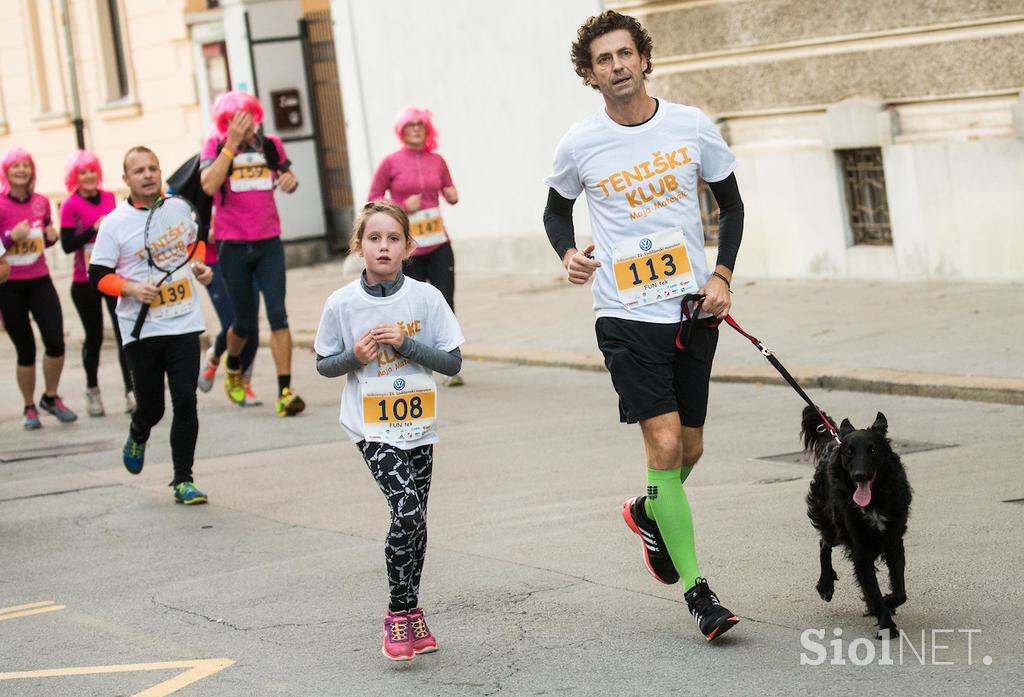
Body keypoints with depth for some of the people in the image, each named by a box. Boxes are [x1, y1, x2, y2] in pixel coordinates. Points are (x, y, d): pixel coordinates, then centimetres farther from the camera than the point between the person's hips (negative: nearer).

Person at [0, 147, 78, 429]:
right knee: (26, 350, 1)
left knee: (56, 342, -8)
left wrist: (51, 236, -1)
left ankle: (51, 397, 15)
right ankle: (29, 408, 18)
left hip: (40, 281, 3)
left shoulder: (41, 202, 5)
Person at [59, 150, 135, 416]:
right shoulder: (70, 205, -7)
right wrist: (95, 228, -21)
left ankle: (131, 392, -7)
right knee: (94, 337, 7)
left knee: (124, 333, -8)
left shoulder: (109, 198, 6)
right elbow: (67, 245, -13)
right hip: (85, 282, -3)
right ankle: (92, 390, 26)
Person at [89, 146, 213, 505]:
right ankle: (138, 436, 41)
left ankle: (183, 481, 5)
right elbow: (98, 275, -3)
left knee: (185, 400, -6)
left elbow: (196, 242, 24)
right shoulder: (114, 223, -6)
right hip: (141, 329, -2)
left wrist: (200, 266, 5)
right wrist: (131, 289, -18)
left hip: (184, 323, 2)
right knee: (151, 407, 3)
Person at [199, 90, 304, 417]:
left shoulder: (270, 146, 4)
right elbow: (209, 185, -23)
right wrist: (232, 144, -24)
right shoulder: (215, 148, -5)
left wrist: (290, 179, -4)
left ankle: (285, 391, -12)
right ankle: (232, 365, 40)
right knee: (245, 323, 7)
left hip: (269, 242, 2)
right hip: (233, 245, -2)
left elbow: (287, 176, 21)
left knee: (278, 314, -11)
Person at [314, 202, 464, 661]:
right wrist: (354, 356, -15)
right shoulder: (341, 304, -6)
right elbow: (324, 364, 5)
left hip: (418, 425, 3)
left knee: (416, 521, 10)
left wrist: (406, 344, -17)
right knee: (406, 511, -18)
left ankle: (411, 614, 28)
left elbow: (453, 362, -4)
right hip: (372, 428, -3)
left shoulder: (426, 298, -5)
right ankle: (399, 613, -2)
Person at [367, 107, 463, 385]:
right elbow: (373, 200, -2)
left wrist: (453, 195, -3)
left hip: (438, 245, 2)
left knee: (446, 305, -5)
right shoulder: (391, 163, -4)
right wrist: (403, 206, -14)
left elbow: (451, 193, 20)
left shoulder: (436, 161, 6)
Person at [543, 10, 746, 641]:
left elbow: (731, 204, 12)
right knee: (665, 444, -12)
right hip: (627, 316, -3)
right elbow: (556, 210, 15)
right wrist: (568, 253, -6)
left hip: (694, 310, 3)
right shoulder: (580, 146, -4)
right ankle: (696, 590, -4)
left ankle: (648, 514, 44)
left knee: (689, 449, 10)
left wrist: (722, 276, -1)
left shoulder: (693, 127, 0)